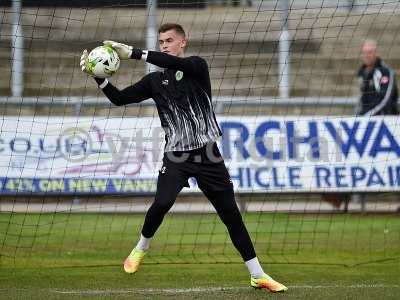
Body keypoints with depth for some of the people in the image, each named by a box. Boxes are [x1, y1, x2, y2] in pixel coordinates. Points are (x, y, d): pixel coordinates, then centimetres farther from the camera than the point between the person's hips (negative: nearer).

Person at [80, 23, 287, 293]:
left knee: (231, 214, -1)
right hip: (176, 155, 1)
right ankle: (141, 248, 7)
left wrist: (134, 53, -27)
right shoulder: (155, 80, 10)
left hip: (207, 153, -1)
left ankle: (258, 275, 6)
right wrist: (97, 76, -9)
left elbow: (176, 63, -21)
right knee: (162, 203, -22)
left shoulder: (197, 66, 1)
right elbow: (120, 98, 7)